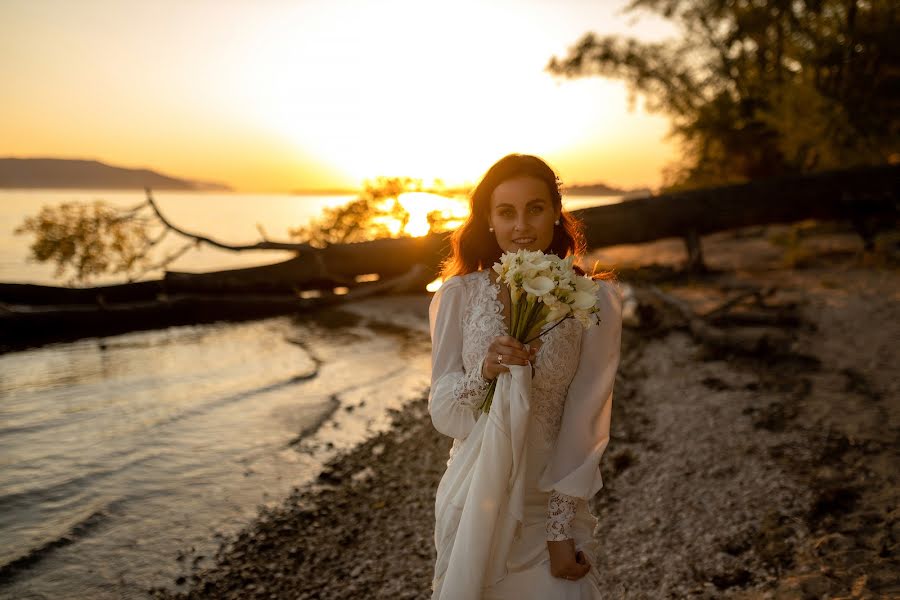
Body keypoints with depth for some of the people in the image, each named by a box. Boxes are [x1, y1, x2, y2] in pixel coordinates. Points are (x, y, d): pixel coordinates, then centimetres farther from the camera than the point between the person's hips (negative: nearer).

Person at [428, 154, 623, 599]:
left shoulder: (594, 299, -10)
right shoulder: (458, 294, -8)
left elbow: (586, 422, -9)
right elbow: (442, 412, -7)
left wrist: (562, 530, -10)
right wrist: (483, 373, -27)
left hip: (556, 502, -1)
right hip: (474, 503, 2)